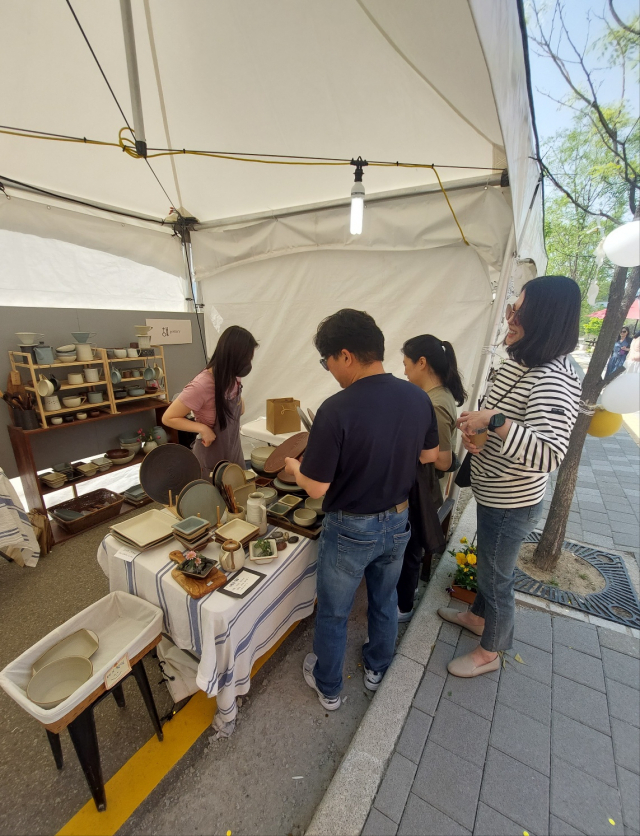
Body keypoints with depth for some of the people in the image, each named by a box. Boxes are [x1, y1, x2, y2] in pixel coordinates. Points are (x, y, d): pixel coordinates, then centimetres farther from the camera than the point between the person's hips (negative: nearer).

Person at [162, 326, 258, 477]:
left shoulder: (233, 377, -6)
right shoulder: (201, 385, -28)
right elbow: (168, 418, -17)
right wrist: (203, 428, -26)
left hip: (234, 451, 7)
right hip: (210, 456, -6)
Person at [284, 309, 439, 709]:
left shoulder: (336, 409, -28)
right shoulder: (419, 397, -10)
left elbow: (317, 488, -23)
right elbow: (429, 455, 5)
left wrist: (293, 465, -3)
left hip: (351, 529, -5)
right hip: (398, 522, 6)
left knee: (333, 613, 21)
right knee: (385, 601, 29)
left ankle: (328, 687, 47)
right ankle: (377, 669, 55)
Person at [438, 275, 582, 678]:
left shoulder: (554, 381, -28)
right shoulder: (517, 362, 1)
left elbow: (548, 455, -36)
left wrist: (494, 421, -39)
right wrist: (476, 431, -6)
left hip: (512, 505, -9)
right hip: (493, 495, 9)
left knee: (497, 576, 14)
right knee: (490, 563, 29)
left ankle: (490, 652, 41)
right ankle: (479, 615, 55)